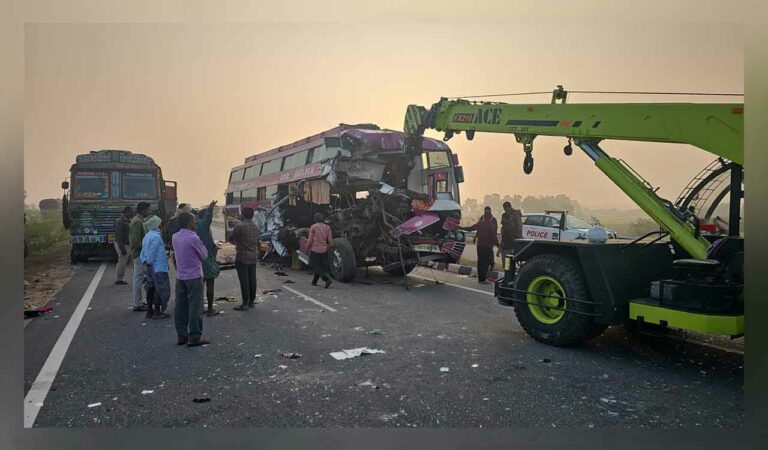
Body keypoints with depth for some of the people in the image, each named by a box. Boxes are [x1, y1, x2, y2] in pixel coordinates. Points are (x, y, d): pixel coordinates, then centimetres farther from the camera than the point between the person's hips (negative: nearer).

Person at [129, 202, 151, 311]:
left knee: (138, 278, 15)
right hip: (139, 254, -11)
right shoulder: (138, 222, -17)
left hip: (138, 253, 11)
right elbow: (135, 241, -24)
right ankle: (137, 304, 0)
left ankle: (137, 302, 23)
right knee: (138, 278, -5)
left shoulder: (137, 220, 14)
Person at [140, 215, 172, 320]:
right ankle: (157, 312, 1)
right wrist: (148, 263, -8)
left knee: (151, 288, 14)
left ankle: (150, 311, 20)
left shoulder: (147, 236, 13)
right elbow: (151, 253, -19)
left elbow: (143, 253, 14)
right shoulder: (156, 237, -17)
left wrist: (145, 263, 9)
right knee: (159, 288, -2)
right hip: (158, 268, -9)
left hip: (150, 267, 9)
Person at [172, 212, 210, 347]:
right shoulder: (194, 238, -17)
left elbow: (176, 253, 14)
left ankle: (181, 335, 18)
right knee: (195, 306, -1)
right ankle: (194, 337, 2)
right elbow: (204, 255, -6)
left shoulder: (175, 237, 5)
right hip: (194, 276, -7)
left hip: (180, 276, 7)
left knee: (181, 306, 11)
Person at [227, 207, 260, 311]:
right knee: (252, 279, 11)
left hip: (242, 257, -7)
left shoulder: (239, 226, -15)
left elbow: (230, 238, -5)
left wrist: (236, 242, 15)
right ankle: (251, 301, 18)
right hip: (253, 257, 7)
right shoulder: (255, 227, 8)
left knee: (244, 280, -4)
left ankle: (245, 303, -2)